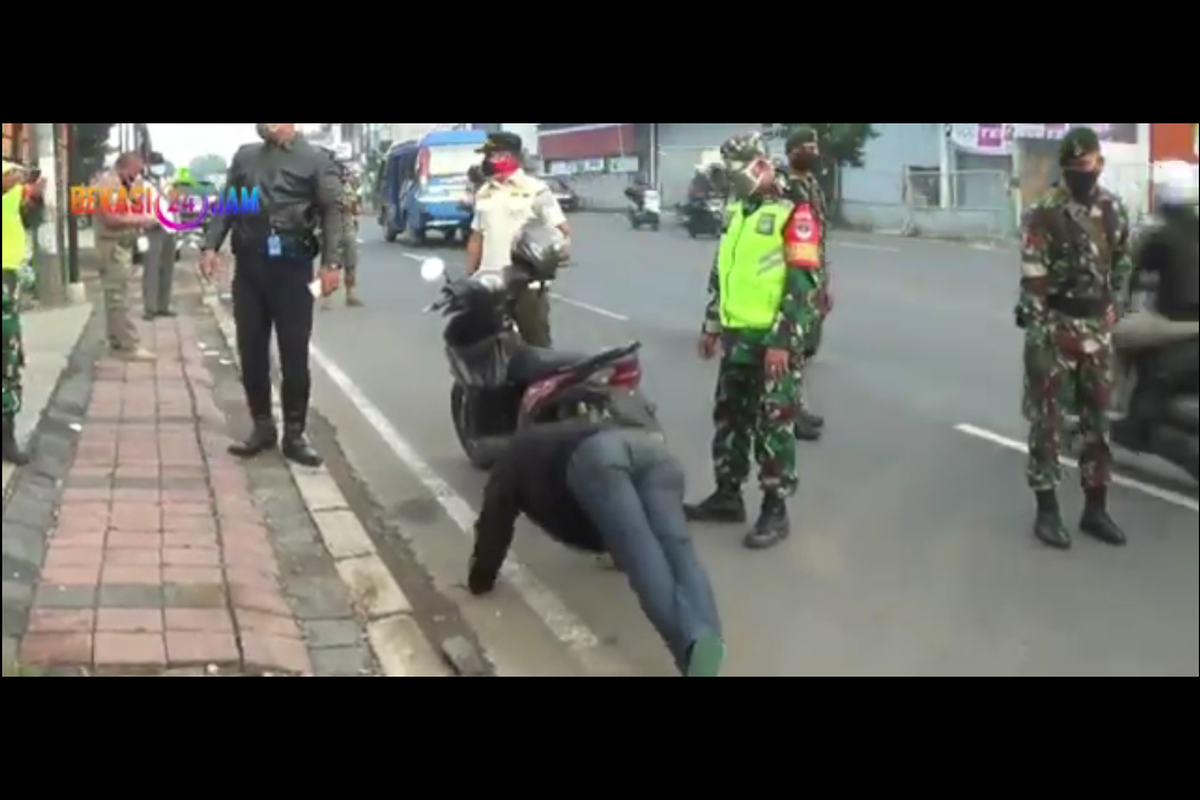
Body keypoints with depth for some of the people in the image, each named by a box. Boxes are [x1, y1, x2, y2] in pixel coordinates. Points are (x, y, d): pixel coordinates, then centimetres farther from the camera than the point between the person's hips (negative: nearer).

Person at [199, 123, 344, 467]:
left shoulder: (315, 160, 2)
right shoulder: (245, 157, 15)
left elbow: (332, 212, -5)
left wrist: (332, 262, -15)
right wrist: (211, 246, 2)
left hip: (292, 265, -4)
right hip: (248, 264, 4)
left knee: (294, 354, 0)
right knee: (251, 352, 7)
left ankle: (295, 433, 9)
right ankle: (262, 426, 19)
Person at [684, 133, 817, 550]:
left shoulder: (793, 215, -11)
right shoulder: (736, 214, 15)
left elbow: (802, 284, -16)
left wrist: (783, 342, -19)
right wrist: (711, 326, 21)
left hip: (772, 340, -8)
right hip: (736, 336, 8)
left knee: (773, 425, -3)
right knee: (729, 417, 14)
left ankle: (775, 509, 4)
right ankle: (727, 495, 26)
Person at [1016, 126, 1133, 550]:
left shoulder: (1115, 211, 6)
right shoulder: (1043, 214, -11)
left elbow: (1121, 267, 16)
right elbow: (1032, 281, -15)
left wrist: (1111, 314, 11)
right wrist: (1035, 334, -20)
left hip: (1097, 329, 5)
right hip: (1055, 326, -5)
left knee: (1097, 419, 11)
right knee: (1046, 420, 0)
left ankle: (1095, 508, 21)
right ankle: (1047, 508, 9)